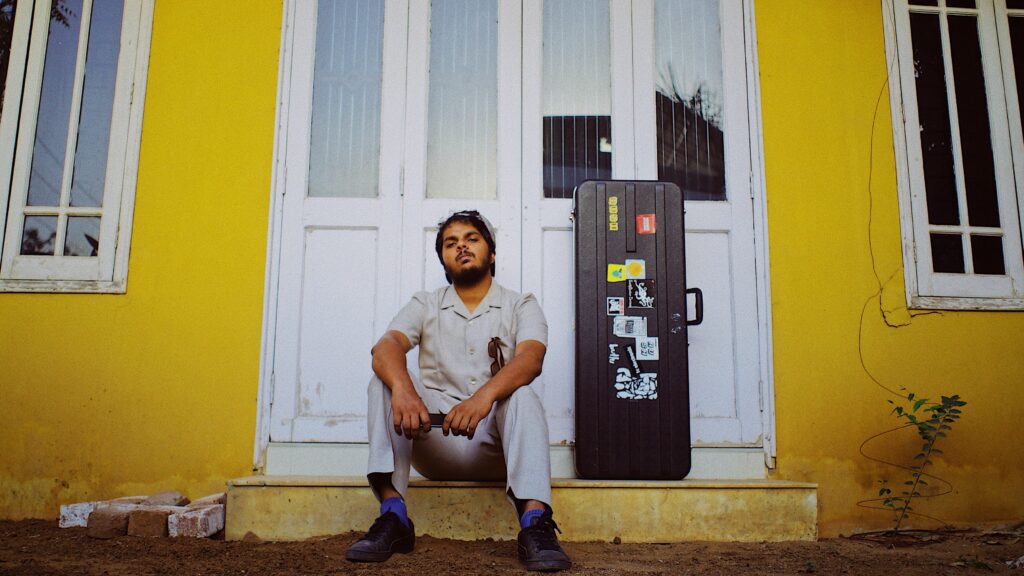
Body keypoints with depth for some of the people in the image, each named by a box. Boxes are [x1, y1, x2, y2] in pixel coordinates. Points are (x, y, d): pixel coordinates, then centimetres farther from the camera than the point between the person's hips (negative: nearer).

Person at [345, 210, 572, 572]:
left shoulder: (521, 306, 7)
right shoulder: (426, 305, 13)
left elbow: (531, 360, -15)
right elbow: (386, 346, -9)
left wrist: (484, 395, -37)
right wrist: (403, 388, -34)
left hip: (495, 446, -1)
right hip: (435, 443, 2)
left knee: (523, 396, -30)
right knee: (386, 381, -20)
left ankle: (535, 523, -41)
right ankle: (392, 515, -28)